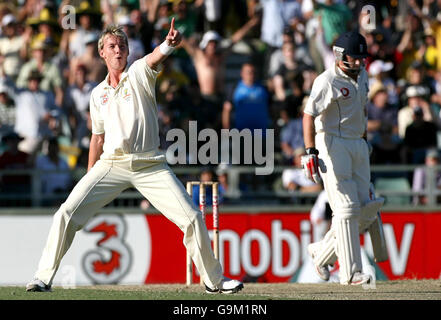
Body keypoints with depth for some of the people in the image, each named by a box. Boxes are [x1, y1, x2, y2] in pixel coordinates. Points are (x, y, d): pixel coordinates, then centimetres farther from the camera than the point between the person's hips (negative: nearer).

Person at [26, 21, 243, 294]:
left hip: (150, 166, -3)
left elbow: (155, 57, -22)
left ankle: (214, 280, 7)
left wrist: (169, 44, -45)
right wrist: (89, 179, 19)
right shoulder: (98, 94, 14)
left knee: (192, 218, -10)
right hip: (111, 165, 3)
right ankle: (44, 278, -4)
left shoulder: (139, 74, 2)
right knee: (67, 213, -12)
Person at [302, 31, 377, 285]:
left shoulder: (362, 75, 10)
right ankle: (350, 272, -9)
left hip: (358, 145, 8)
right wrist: (311, 152, -30)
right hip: (333, 144, -8)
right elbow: (309, 115, -21)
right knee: (347, 208, -12)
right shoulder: (327, 81, -14)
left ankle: (323, 252, 22)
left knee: (362, 210, 5)